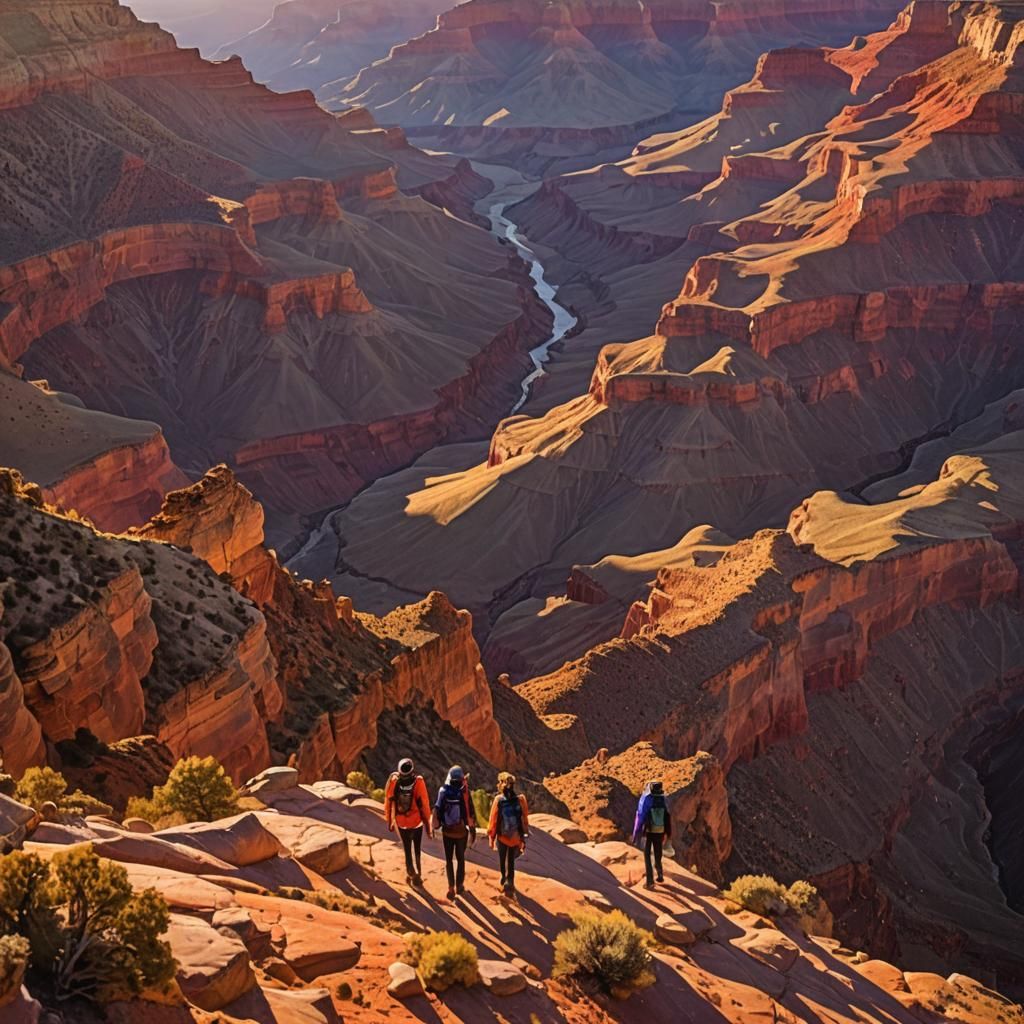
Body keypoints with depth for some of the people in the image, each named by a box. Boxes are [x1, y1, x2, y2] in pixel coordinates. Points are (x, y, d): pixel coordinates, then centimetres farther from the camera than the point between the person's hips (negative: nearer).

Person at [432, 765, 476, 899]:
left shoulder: (443, 791, -10)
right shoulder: (464, 793, -15)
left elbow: (437, 809, -5)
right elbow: (470, 812, -12)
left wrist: (436, 826, 8)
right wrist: (473, 829, -1)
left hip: (447, 831, 1)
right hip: (461, 831, -1)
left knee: (449, 859, 11)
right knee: (460, 859, 16)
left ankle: (451, 888, 7)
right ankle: (459, 886, 19)